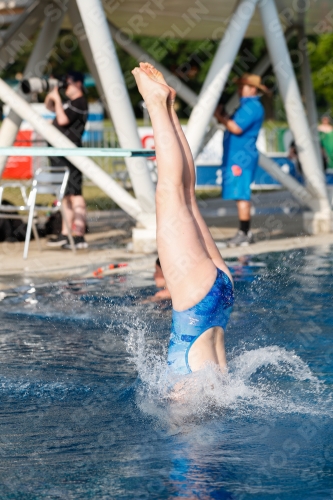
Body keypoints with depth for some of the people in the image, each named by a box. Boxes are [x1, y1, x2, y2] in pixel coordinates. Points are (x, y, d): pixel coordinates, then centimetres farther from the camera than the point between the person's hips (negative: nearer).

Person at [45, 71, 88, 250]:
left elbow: (62, 119, -23)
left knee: (74, 194, -12)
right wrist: (51, 93, 12)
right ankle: (65, 234, 18)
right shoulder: (69, 103, 19)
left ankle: (79, 236, -14)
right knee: (66, 194, 13)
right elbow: (49, 107, 31)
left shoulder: (79, 103, -10)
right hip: (60, 154, 10)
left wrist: (57, 99, -13)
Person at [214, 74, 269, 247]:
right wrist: (223, 117, 7)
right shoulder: (248, 105, 20)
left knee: (241, 195, -10)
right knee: (241, 194, 12)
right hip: (237, 155, 11)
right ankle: (245, 232, 17)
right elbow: (233, 124, 21)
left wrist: (221, 117, -10)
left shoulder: (252, 107, -13)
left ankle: (244, 234, -10)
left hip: (242, 156, -11)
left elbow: (236, 128, -22)